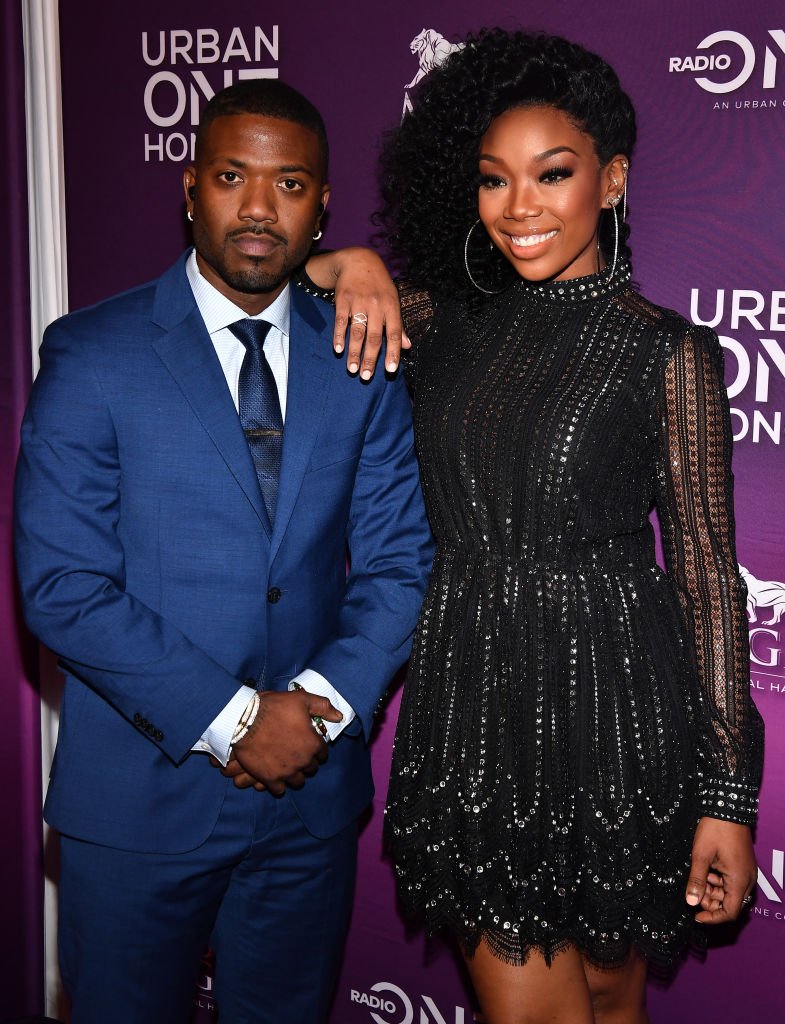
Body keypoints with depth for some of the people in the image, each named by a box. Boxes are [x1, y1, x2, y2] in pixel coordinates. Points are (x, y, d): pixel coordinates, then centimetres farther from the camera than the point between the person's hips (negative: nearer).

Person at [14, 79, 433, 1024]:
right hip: (139, 799, -3)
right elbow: (60, 585, -13)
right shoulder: (92, 354, -8)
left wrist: (323, 703, -13)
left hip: (310, 787, 3)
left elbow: (398, 558, 3)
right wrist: (231, 719, -17)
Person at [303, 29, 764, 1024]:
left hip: (612, 709, -3)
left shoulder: (667, 354, -6)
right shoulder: (451, 325, 4)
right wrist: (353, 263, -8)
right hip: (472, 714, 3)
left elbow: (708, 574, -6)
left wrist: (728, 794, -7)